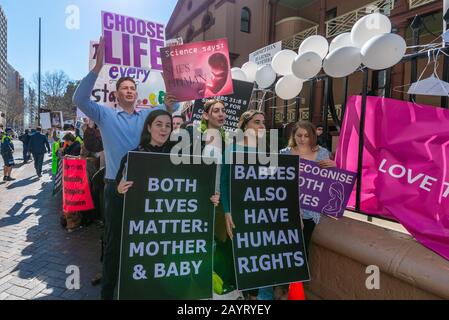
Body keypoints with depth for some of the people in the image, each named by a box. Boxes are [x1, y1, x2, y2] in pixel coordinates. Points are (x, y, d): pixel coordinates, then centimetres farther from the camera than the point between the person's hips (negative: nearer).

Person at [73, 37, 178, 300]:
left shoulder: (148, 115, 10)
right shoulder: (106, 115, 3)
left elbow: (172, 104, 4)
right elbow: (81, 100, -12)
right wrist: (98, 67, -19)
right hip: (117, 186, -3)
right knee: (114, 239, 8)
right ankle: (108, 291, 25)